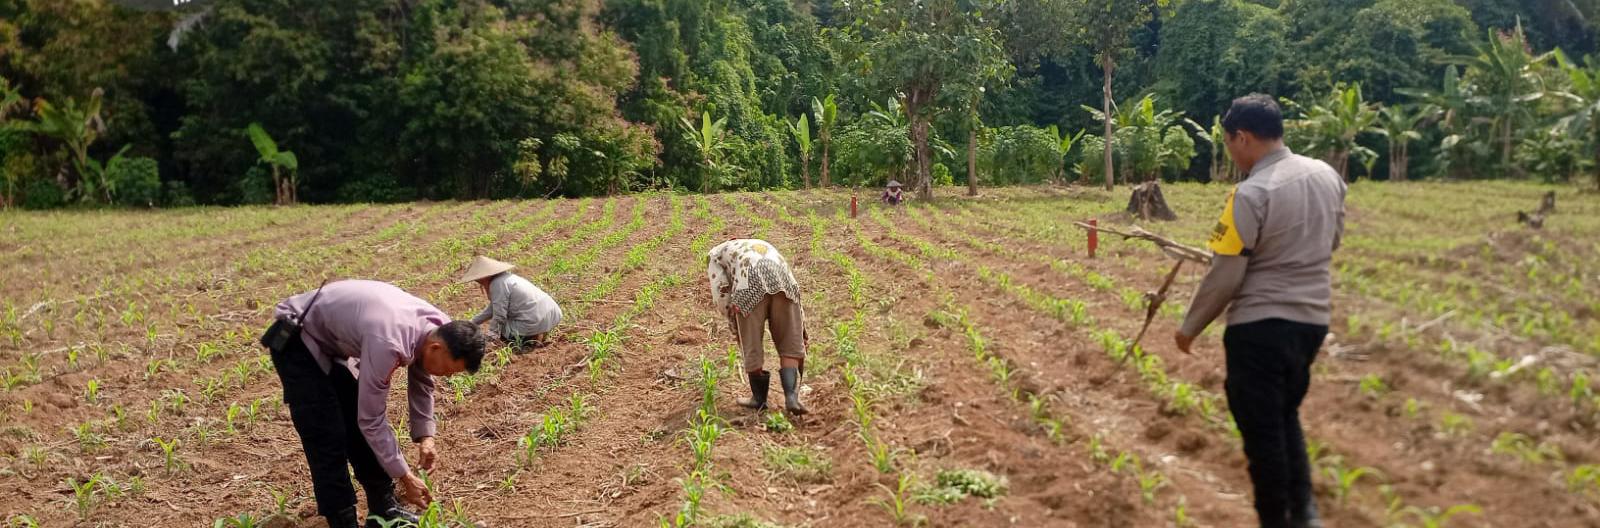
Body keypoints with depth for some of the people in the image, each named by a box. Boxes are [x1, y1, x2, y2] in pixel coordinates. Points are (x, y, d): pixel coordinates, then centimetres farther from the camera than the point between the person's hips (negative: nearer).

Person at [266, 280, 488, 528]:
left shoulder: (438, 327, -14)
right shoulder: (388, 344, -39)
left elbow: (421, 382, 6)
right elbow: (371, 420, -30)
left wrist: (424, 437, -4)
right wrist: (405, 477, -24)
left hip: (330, 342, 8)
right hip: (296, 341, -8)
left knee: (360, 429, 10)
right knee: (328, 441, -10)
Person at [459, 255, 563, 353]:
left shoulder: (498, 284, -12)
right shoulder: (506, 277, 18)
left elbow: (499, 316, -12)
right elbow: (493, 308, 25)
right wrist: (472, 323, 28)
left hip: (536, 322, -9)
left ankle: (532, 338, -6)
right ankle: (539, 335, 12)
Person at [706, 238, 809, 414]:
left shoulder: (715, 254, 31)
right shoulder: (764, 246, 43)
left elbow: (722, 294, 15)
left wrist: (733, 324, 24)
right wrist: (800, 329, 36)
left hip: (750, 287, -3)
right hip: (782, 282, 3)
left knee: (751, 347, 12)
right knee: (790, 345, 12)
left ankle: (759, 398, 27)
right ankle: (791, 397, -2)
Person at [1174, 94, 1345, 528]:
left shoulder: (1252, 193, -20)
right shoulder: (1327, 176, 3)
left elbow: (1225, 277, -17)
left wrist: (1191, 327, -4)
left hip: (1261, 325, -7)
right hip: (1313, 319, 8)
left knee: (1262, 428, 6)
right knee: (1286, 415, 23)